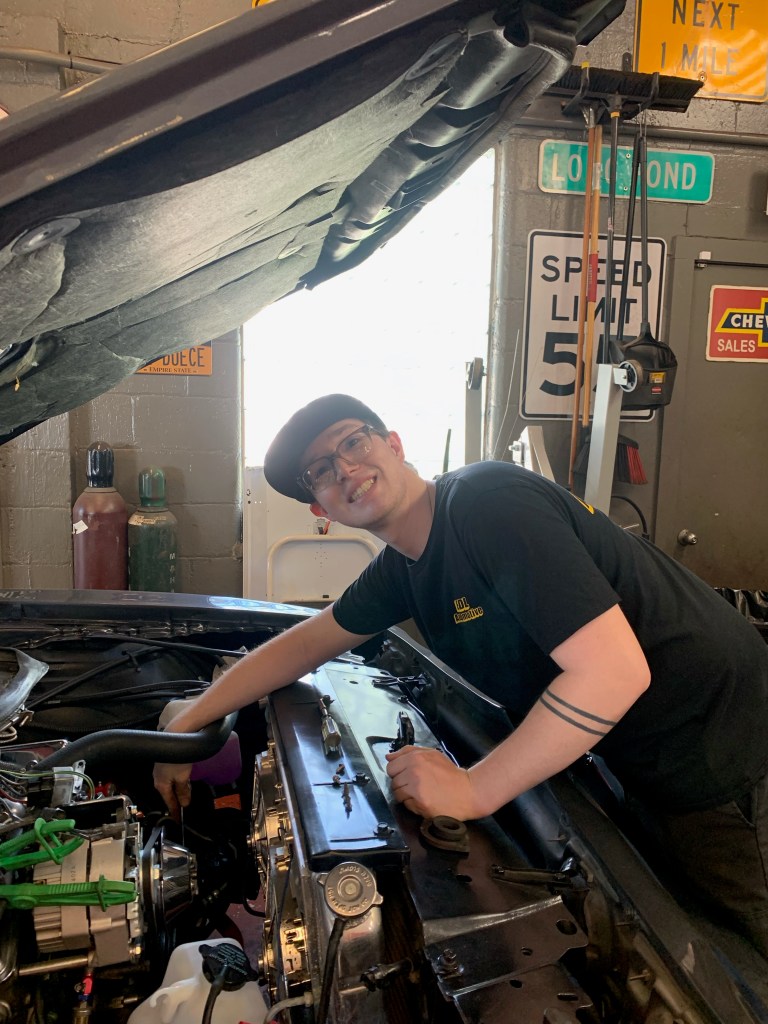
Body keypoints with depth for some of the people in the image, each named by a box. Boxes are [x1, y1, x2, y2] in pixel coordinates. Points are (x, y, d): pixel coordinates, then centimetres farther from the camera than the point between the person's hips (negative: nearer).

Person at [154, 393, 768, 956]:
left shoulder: (488, 503, -28)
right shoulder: (405, 564, 2)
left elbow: (615, 670, -33)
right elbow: (308, 642, 13)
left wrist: (473, 791, -26)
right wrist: (187, 724, 10)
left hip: (717, 758, -8)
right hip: (638, 764, 8)